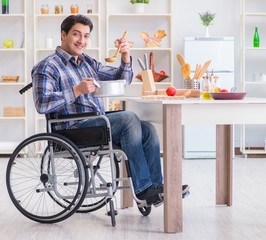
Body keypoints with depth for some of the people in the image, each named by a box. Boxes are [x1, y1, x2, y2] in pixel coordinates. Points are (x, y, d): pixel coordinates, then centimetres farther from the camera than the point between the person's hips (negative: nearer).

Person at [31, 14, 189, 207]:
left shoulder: (88, 62, 22)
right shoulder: (48, 66, -1)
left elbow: (122, 79, 23)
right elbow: (42, 104, -16)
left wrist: (126, 57, 3)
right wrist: (77, 90, -21)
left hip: (99, 123, 8)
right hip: (75, 129, -7)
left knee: (147, 129, -14)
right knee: (128, 118, -25)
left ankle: (155, 186, -12)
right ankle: (142, 188, -22)